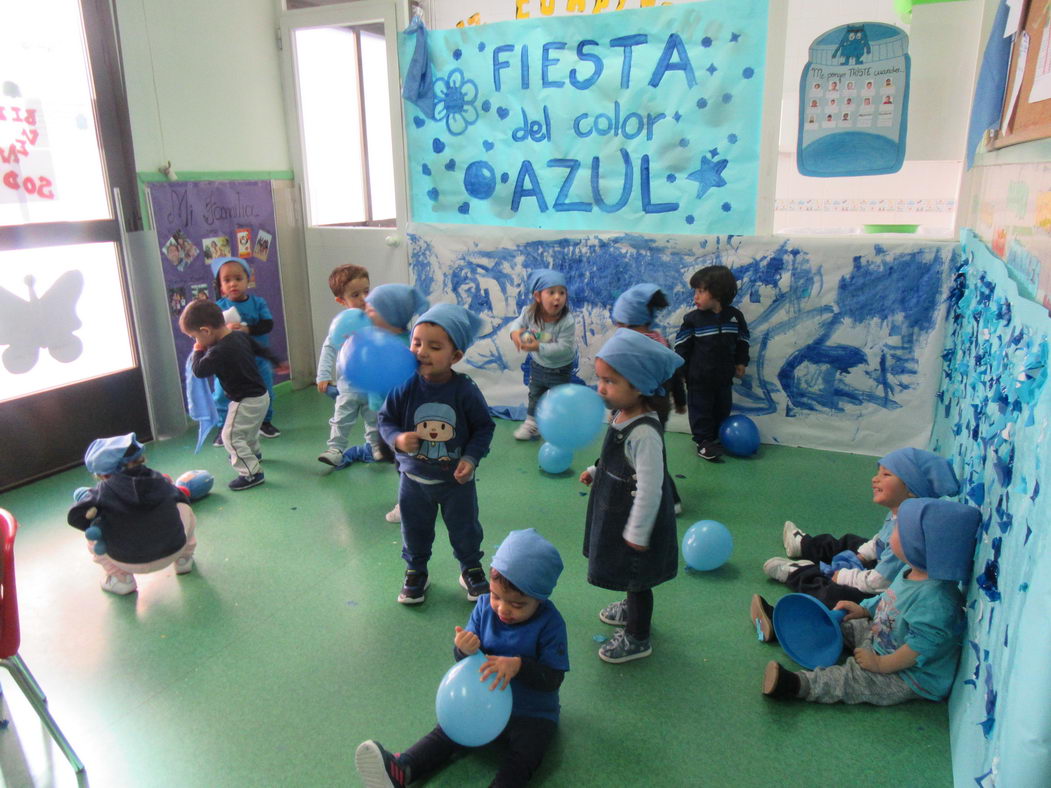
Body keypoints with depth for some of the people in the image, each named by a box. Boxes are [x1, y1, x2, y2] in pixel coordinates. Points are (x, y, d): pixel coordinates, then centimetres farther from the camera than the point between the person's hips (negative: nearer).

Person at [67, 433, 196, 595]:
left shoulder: (105, 489, -8)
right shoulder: (159, 480, 0)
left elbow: (75, 517, -12)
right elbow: (182, 499, 13)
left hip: (130, 563, -2)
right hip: (173, 551, 2)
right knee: (184, 509, 27)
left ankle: (121, 579, 19)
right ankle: (184, 559, 32)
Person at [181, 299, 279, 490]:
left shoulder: (218, 352, -27)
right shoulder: (241, 336, -1)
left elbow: (199, 370, -18)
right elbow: (262, 350, 13)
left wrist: (197, 351, 0)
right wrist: (276, 362, 31)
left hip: (246, 402, -10)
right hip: (261, 395, 10)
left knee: (231, 436, -3)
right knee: (249, 429, 32)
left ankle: (251, 473, -3)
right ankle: (253, 453, 56)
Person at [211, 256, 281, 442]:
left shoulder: (258, 302, -4)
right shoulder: (219, 306, -7)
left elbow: (268, 324, -15)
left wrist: (248, 329, -28)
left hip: (258, 358, 1)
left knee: (265, 391, 13)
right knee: (223, 395, 3)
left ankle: (265, 422, 34)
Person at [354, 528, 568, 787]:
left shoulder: (550, 624, -20)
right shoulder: (485, 605, -7)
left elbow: (554, 678, -20)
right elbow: (466, 651, -2)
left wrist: (518, 665, -37)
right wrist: (464, 649, -28)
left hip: (532, 714, -4)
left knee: (523, 756, -28)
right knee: (447, 732, -13)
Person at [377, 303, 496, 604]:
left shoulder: (465, 391, -20)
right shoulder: (405, 387, -17)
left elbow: (484, 427, -8)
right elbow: (386, 419, -5)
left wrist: (471, 457, -18)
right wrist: (398, 439, -24)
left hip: (456, 479, -1)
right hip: (414, 478, 1)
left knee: (465, 529, 17)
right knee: (415, 530, 19)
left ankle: (471, 569, 41)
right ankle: (415, 571, 43)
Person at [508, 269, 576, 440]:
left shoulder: (567, 322, -35)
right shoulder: (529, 312, -22)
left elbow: (564, 348, -36)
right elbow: (519, 322, -2)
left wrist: (538, 347, -42)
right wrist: (515, 332, -26)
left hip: (560, 369, -4)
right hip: (537, 364, 5)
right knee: (535, 396, 24)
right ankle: (532, 423, 46)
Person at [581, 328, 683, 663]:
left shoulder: (644, 433, -33)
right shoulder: (622, 415, -4)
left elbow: (649, 488, -29)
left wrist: (636, 533, -22)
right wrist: (596, 471, 10)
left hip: (636, 518, -9)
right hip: (617, 510, 9)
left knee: (636, 579, 12)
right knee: (629, 577, 30)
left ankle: (637, 639, 33)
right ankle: (631, 609, 55)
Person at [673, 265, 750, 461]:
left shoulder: (734, 316, -5)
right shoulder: (692, 319, -12)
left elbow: (742, 341, 9)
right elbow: (681, 346, -7)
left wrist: (741, 363, 9)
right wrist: (679, 372, -8)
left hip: (724, 376, 3)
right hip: (699, 378, -3)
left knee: (722, 408, 16)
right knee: (701, 408, 5)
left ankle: (716, 437, 34)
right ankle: (704, 441, 20)